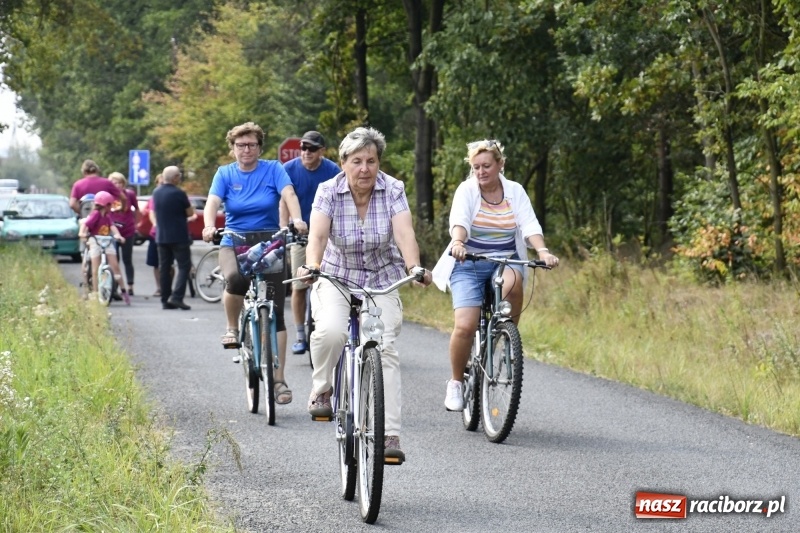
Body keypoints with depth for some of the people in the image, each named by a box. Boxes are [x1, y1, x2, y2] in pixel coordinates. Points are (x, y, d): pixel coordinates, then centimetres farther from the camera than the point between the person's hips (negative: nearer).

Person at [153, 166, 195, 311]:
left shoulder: (156, 193, 6)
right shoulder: (178, 194, -15)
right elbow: (190, 213, -8)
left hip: (161, 237, 6)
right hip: (179, 236, -6)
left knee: (164, 267, 9)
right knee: (184, 265, -1)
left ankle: (165, 300, 9)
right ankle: (176, 297, -14)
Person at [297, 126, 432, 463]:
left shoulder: (393, 191, -12)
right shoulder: (329, 192, -13)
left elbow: (404, 233, -24)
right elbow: (318, 234, -26)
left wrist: (414, 268, -43)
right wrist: (311, 266, -46)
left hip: (382, 281, 1)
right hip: (336, 279, -1)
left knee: (385, 349, -16)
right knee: (331, 331, -30)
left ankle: (389, 434, -17)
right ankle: (321, 388, -1)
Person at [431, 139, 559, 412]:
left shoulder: (515, 191, 3)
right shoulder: (466, 190, -3)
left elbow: (529, 225, -9)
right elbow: (459, 220, -21)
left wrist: (542, 250, -28)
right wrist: (458, 243, -43)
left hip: (506, 262, 1)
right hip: (469, 265, -1)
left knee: (512, 283, -36)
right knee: (465, 327, -18)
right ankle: (456, 383, 3)